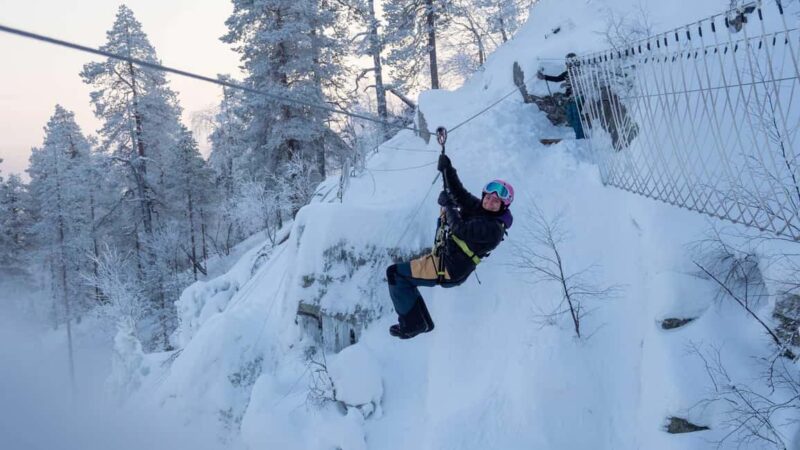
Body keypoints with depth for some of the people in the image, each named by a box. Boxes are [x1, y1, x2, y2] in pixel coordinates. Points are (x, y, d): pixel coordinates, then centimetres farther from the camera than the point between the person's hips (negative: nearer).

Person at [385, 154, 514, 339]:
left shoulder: (493, 228, -21)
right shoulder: (477, 206, 4)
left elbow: (460, 229, -28)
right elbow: (458, 191, 7)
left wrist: (448, 205, -16)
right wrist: (447, 168, -6)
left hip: (447, 270, -10)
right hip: (442, 257, 10)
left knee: (395, 274, -10)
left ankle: (413, 325, -4)